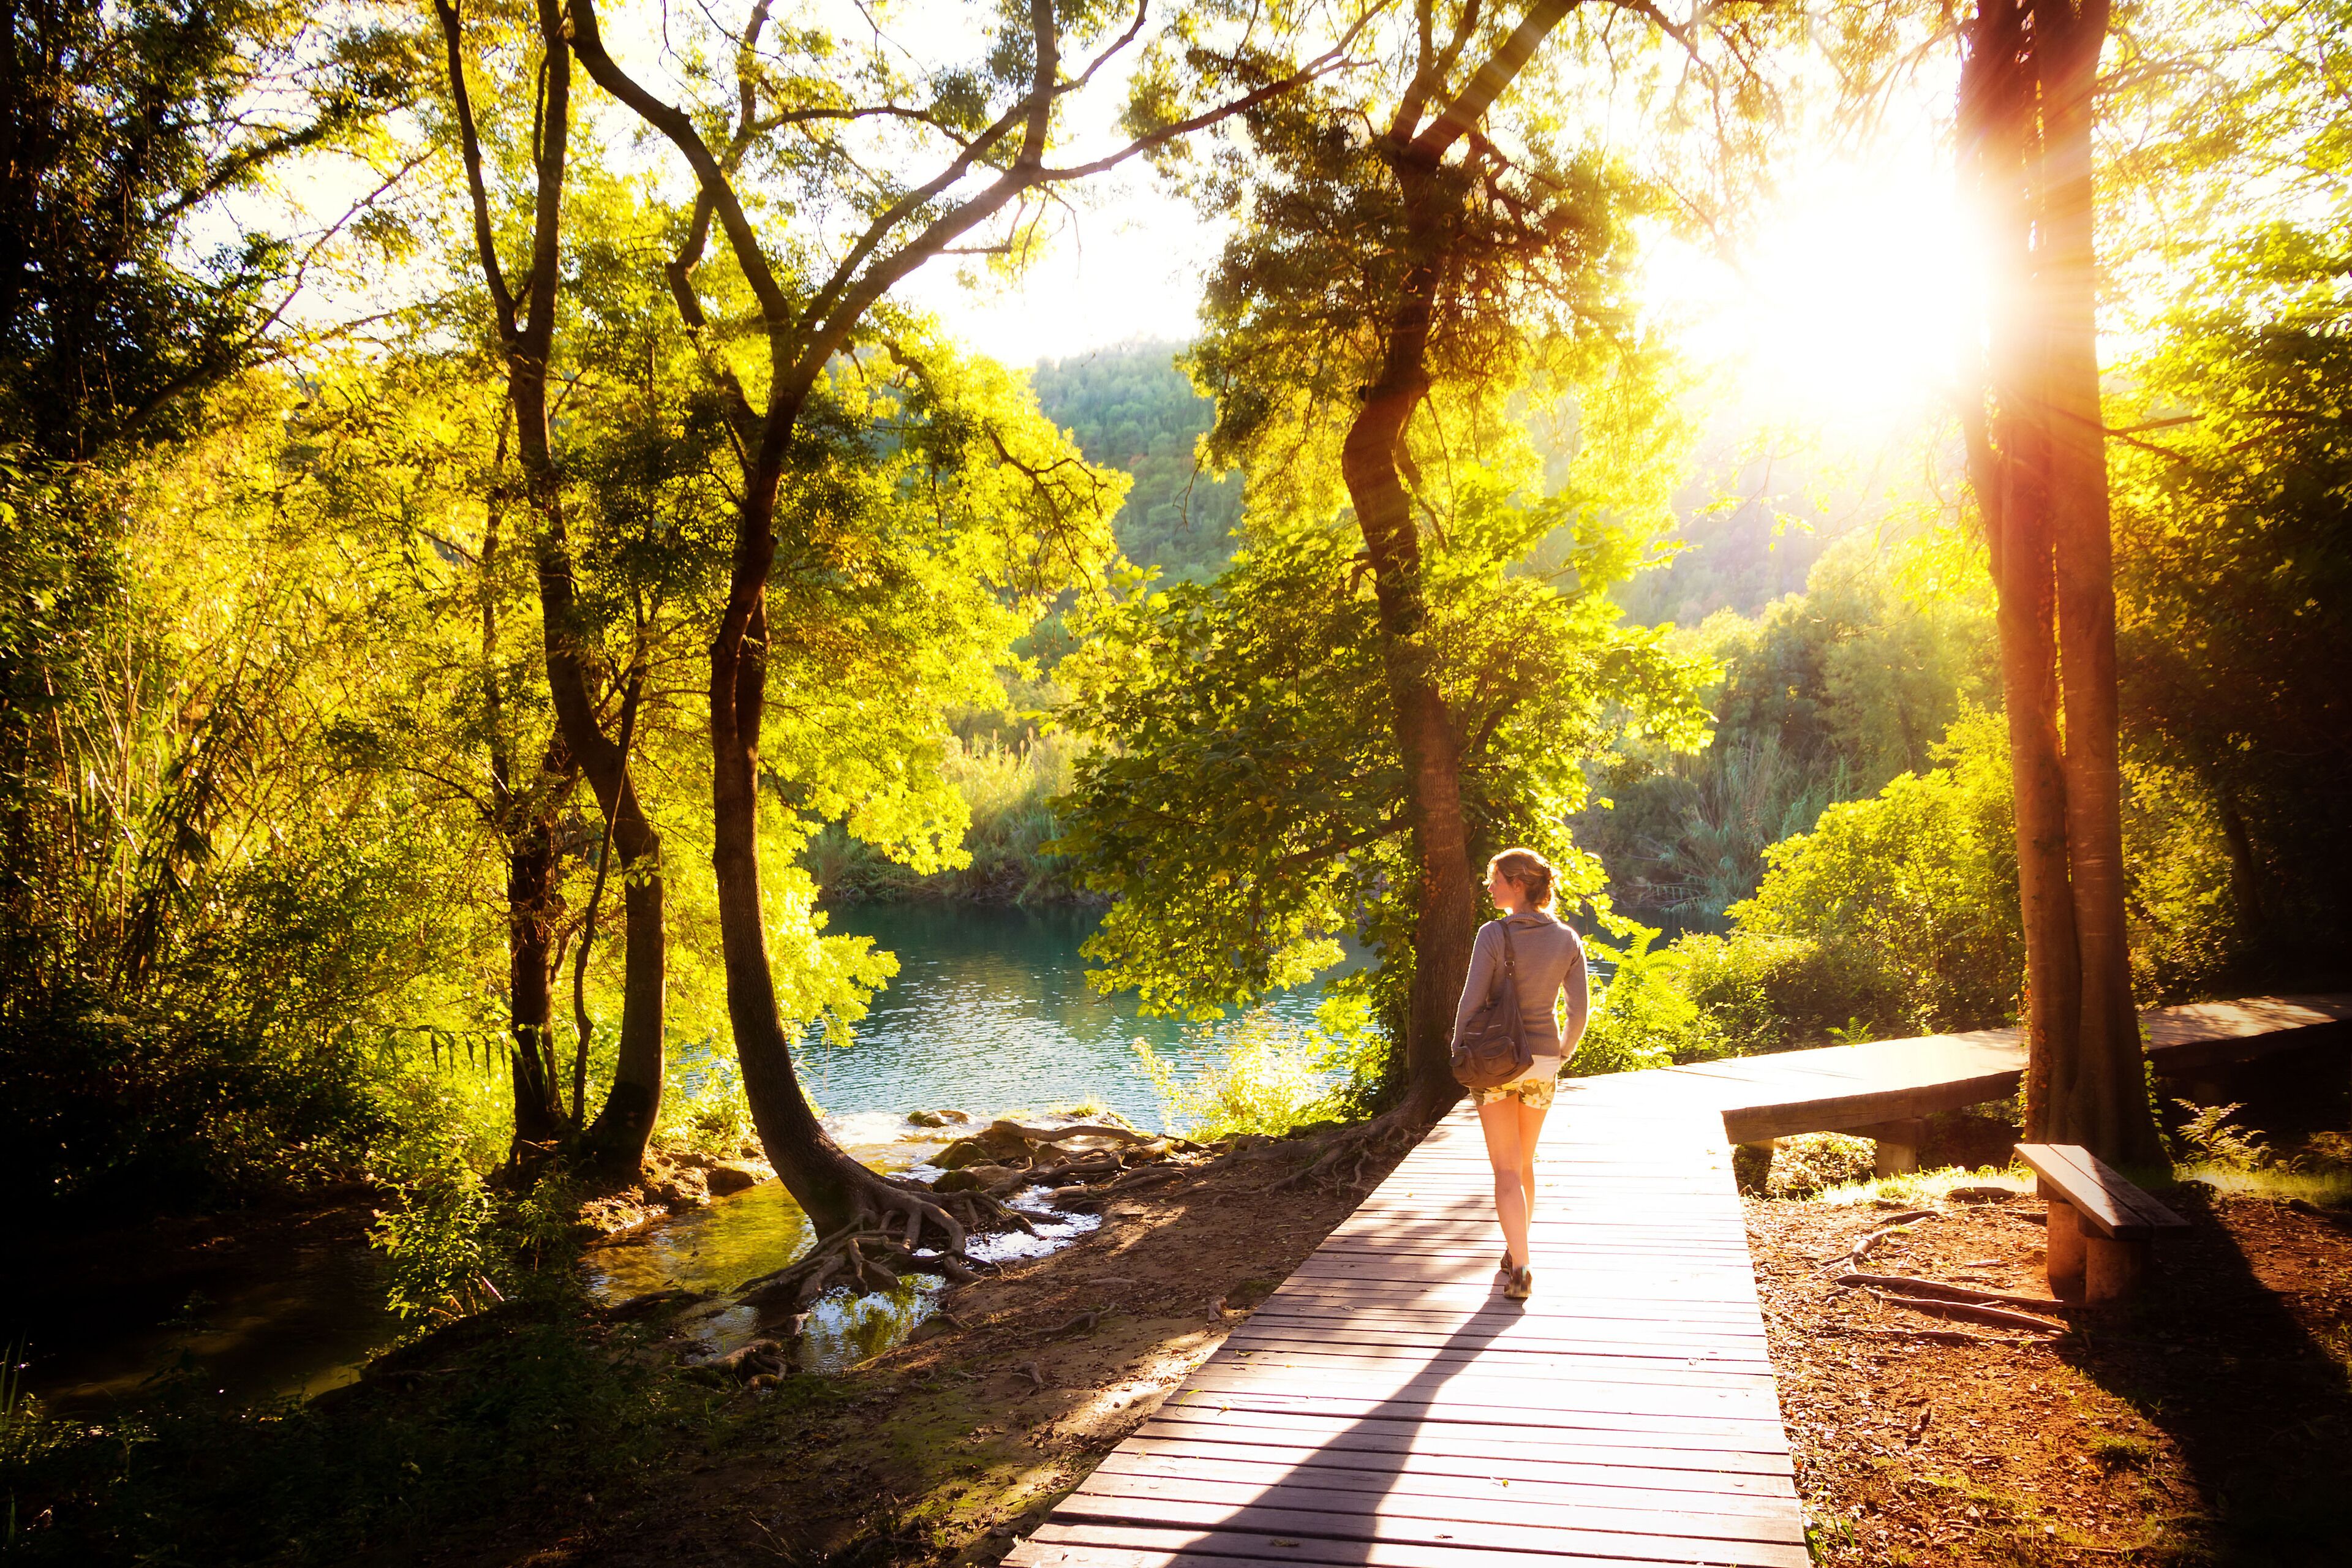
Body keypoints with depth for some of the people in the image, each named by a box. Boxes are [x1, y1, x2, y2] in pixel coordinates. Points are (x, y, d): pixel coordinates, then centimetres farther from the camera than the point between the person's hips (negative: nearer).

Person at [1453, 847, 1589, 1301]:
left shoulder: (1494, 934, -14)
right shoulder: (1567, 940, -1)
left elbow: (1471, 1002, -14)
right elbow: (1579, 1010, 1)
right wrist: (1561, 1052, 16)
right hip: (1542, 1063, 4)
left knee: (1506, 1168, 1)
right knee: (1525, 1161, 21)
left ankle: (1521, 1268, -10)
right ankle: (1515, 1251, 32)